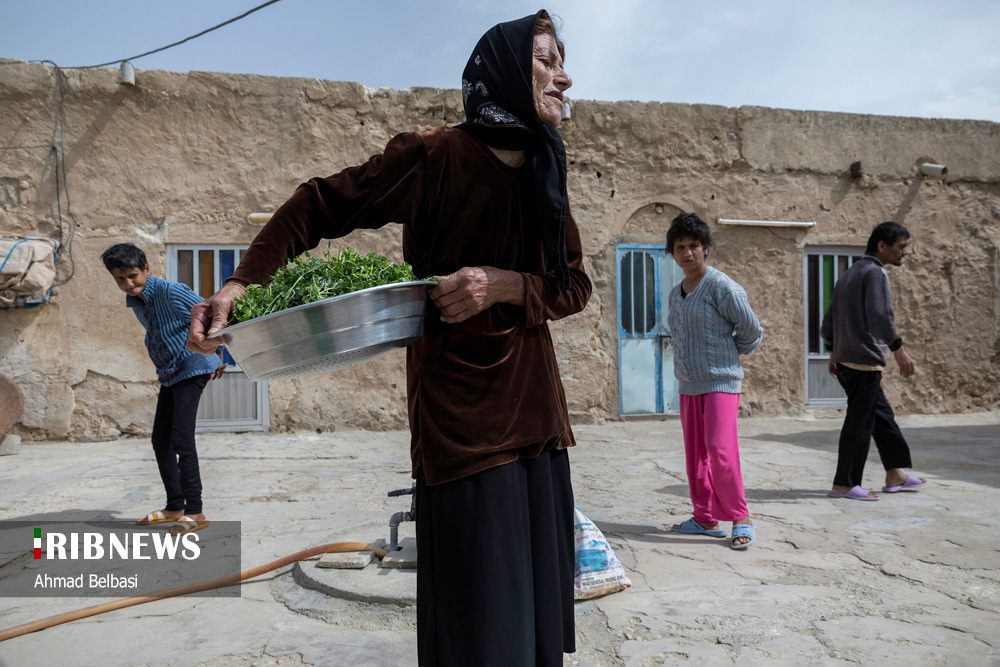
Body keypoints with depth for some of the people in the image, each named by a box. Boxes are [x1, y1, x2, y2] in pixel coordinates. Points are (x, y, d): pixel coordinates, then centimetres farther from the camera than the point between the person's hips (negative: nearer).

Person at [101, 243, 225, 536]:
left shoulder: (171, 292, -20)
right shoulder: (134, 302, 6)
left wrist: (220, 356, -11)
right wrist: (163, 370, 18)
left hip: (192, 368, -9)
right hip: (169, 374, 9)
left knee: (181, 440, -14)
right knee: (161, 441, 11)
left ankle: (195, 512, -7)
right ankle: (175, 507, 22)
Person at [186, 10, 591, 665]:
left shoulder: (545, 174, 8)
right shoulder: (433, 156, -10)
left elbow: (575, 284, 6)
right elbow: (318, 204, -4)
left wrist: (505, 285, -14)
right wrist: (240, 284, -16)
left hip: (535, 410, 6)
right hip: (462, 418, -6)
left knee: (536, 602, 13)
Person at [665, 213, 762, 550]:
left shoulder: (720, 286, -10)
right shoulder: (675, 294, 12)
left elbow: (751, 330, -7)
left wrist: (729, 353, 4)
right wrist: (689, 360, 13)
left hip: (721, 381, -7)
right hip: (688, 384, 7)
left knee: (720, 449, -15)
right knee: (695, 453, 9)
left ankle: (741, 518, 1)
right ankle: (706, 518, 20)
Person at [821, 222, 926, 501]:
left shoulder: (849, 274, 19)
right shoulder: (875, 272, -10)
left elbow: (828, 322, 22)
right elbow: (879, 315, -26)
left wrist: (833, 353, 29)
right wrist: (898, 348, -27)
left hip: (845, 362, 10)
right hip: (864, 362, -10)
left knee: (882, 416, 17)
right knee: (859, 424, -4)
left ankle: (895, 475, 25)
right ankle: (844, 484, 1)